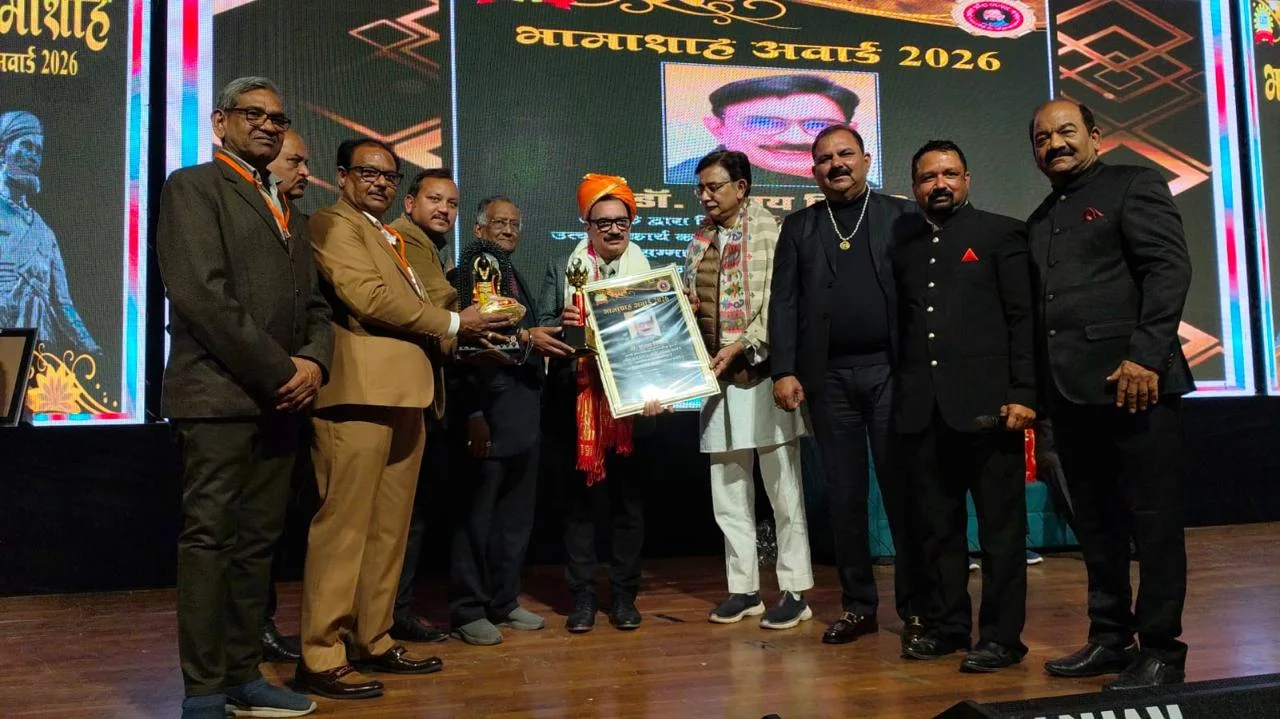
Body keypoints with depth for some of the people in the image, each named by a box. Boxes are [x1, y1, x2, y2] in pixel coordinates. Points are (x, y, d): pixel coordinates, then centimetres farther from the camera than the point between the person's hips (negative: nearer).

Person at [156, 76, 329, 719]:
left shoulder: (287, 211, 22)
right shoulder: (192, 187, -1)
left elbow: (313, 303, 19)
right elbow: (201, 293, -14)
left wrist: (314, 362, -2)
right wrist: (279, 370, -14)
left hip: (279, 400, 7)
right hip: (219, 397, -7)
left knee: (258, 542, 10)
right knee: (210, 539, -3)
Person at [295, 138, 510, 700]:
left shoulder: (389, 239, 27)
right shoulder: (332, 225, -2)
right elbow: (368, 297, -15)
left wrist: (468, 331, 6)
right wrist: (452, 324, -6)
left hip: (402, 398, 9)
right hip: (360, 396, -9)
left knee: (388, 530, 12)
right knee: (344, 527, -6)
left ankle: (374, 642, 21)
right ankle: (321, 659, 2)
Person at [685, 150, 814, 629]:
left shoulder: (770, 231, -5)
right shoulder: (700, 240, 14)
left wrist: (739, 345, -17)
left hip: (763, 373, -6)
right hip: (718, 378, 6)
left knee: (782, 488, 1)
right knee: (728, 491, 10)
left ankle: (794, 591, 11)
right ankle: (744, 589, 21)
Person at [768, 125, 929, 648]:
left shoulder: (903, 217, 7)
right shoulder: (798, 227, 13)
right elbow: (784, 303, 6)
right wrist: (783, 372, -4)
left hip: (891, 370, -2)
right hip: (828, 377, 2)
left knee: (903, 489, 1)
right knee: (844, 494, 7)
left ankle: (916, 607, 12)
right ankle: (857, 605, 18)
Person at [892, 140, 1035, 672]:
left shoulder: (1001, 234, 5)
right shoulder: (905, 250, 18)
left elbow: (1025, 319, -3)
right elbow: (901, 329, 15)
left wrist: (1023, 394, -11)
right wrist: (900, 397, 7)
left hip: (986, 404, -4)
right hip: (922, 410, 5)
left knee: (1001, 525, 2)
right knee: (937, 526, 10)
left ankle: (1001, 635, 10)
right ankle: (947, 624, 21)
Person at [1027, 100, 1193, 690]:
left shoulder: (1133, 185, 4)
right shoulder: (1039, 220, 22)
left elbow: (1170, 268, -8)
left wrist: (1146, 356, -19)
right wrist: (1034, 387, 10)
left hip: (1132, 381, -6)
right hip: (1071, 391, 7)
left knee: (1153, 518, -1)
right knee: (1094, 522, 10)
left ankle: (1161, 648, 8)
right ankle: (1110, 637, 20)